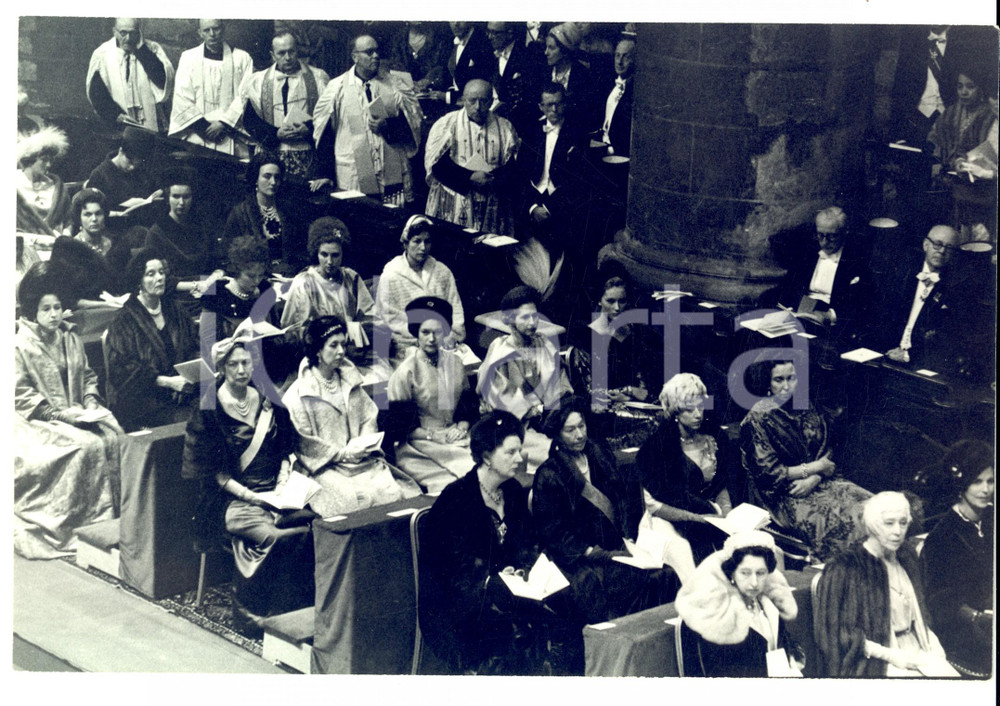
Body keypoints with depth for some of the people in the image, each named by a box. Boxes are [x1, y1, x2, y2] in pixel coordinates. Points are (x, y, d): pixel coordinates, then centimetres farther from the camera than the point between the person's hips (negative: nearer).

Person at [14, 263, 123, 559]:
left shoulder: (71, 340, 12)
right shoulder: (20, 345, -8)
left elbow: (87, 376, 19)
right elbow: (21, 395, -13)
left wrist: (91, 402, -1)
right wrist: (59, 413, -19)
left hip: (75, 414, 6)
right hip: (39, 421, -6)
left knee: (113, 437, -19)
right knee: (86, 445, -29)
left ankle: (111, 513, -14)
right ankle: (86, 522, -22)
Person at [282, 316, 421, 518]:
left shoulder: (350, 381, 17)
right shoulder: (298, 394, -2)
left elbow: (368, 418, 18)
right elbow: (303, 442, -6)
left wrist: (366, 445, -3)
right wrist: (343, 454, -10)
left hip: (363, 461, 5)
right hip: (326, 467, -5)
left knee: (394, 492, -21)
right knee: (359, 499, -31)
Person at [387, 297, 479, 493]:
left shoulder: (455, 362, 12)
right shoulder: (405, 372, -5)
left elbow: (469, 402, 19)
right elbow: (399, 421, -5)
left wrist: (462, 427, -1)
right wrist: (432, 435, -12)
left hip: (456, 435, 5)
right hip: (420, 443, -5)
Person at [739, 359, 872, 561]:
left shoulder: (806, 409, 8)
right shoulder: (757, 419, -9)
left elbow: (827, 453, 8)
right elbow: (768, 473, -12)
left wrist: (813, 480, -12)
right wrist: (812, 468, -10)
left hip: (817, 482, 6)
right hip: (781, 495, -6)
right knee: (835, 519, -28)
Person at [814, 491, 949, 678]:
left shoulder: (906, 559, 12)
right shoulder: (844, 569, -9)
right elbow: (839, 634, -10)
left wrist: (933, 644, 4)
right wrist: (889, 655, -15)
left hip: (916, 654, 6)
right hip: (874, 664, -6)